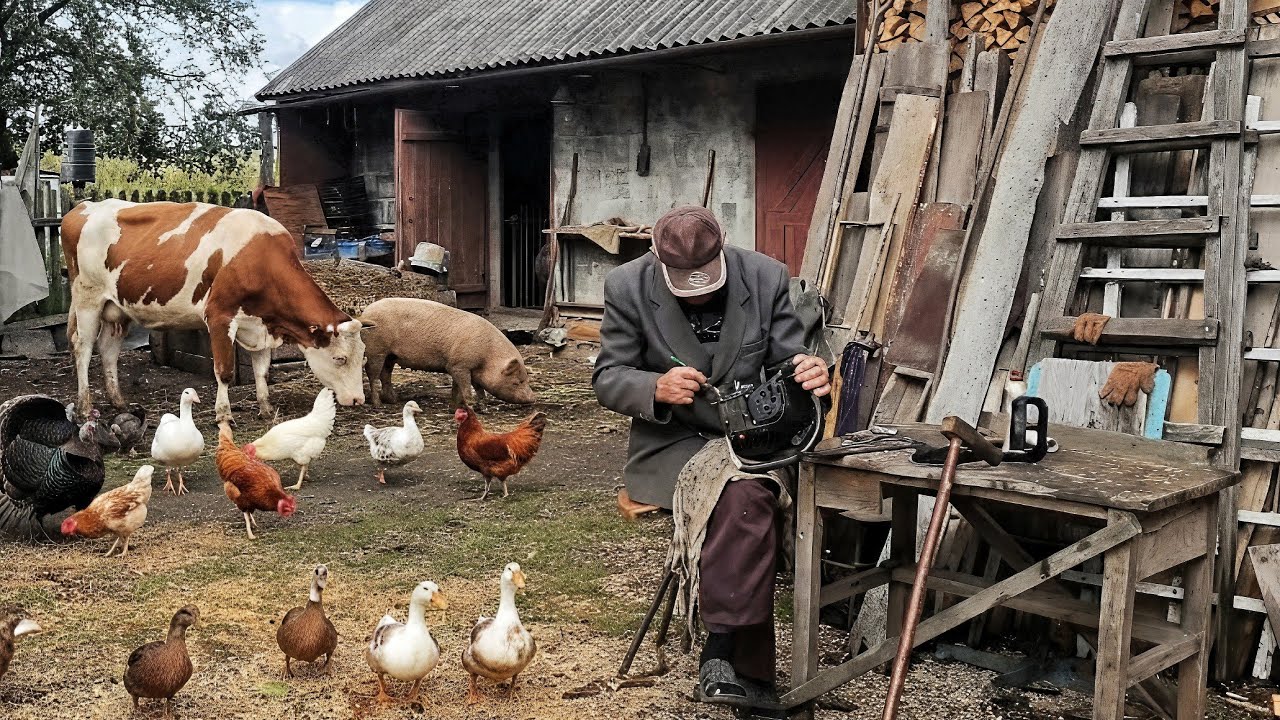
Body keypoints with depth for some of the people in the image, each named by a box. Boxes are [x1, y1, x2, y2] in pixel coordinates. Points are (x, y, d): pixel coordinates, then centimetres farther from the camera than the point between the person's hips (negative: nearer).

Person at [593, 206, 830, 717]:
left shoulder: (767, 278, -5)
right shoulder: (628, 287, -7)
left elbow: (789, 362, 0)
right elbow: (607, 379, -2)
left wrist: (812, 374, -25)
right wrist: (657, 388, -24)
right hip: (673, 443, -1)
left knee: (744, 493, -33)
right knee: (746, 493, -31)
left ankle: (723, 654, -25)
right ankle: (747, 672, -26)